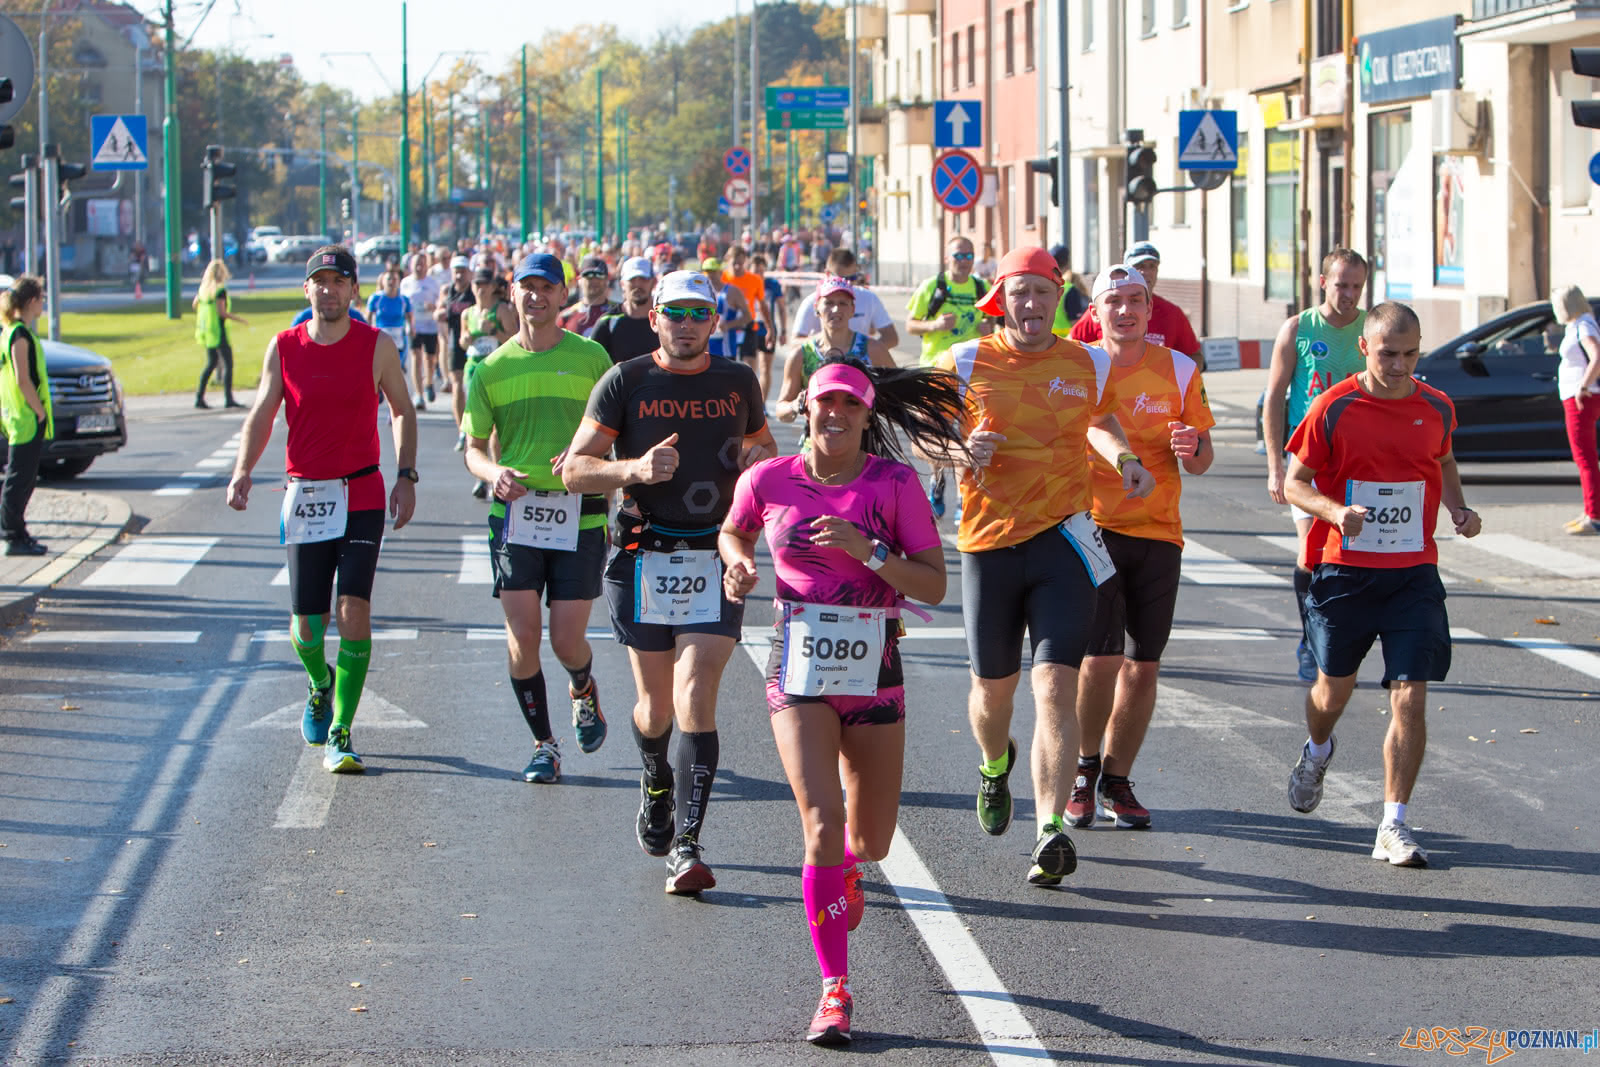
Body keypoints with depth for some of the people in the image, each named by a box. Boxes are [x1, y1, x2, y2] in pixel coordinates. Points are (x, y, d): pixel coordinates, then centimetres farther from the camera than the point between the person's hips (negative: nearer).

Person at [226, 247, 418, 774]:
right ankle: (320, 684, 38)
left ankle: (340, 734, -7)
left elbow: (402, 410, 11)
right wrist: (243, 469, -8)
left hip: (363, 497, -1)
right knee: (307, 624, 3)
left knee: (354, 609, -14)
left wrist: (406, 475, 1)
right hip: (304, 497, 2)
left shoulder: (377, 346, -1)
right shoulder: (283, 348, 2)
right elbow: (261, 414, 9)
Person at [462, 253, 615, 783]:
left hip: (579, 515, -1)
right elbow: (474, 447, 11)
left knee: (567, 642, -3)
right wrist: (494, 472, -12)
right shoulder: (492, 368, 7)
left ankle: (583, 691, 34)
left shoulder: (591, 358, 3)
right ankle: (543, 744, 13)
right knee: (523, 636, -5)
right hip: (515, 512, 1)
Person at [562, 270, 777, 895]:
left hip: (715, 560, 0)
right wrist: (636, 468, -21)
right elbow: (574, 471, -2)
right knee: (657, 707, 10)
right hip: (644, 560, 0)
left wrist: (763, 462, 1)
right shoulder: (625, 383, 0)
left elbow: (761, 443, 26)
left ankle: (687, 847, -13)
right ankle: (656, 787, 43)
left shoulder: (737, 382, 8)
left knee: (696, 699, -13)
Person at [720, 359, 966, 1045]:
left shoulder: (895, 483, -6)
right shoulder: (768, 481, -3)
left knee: (871, 842, 12)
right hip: (799, 674, -1)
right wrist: (738, 563, -3)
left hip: (873, 674, 1)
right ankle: (835, 988, -8)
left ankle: (843, 870, 52)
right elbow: (732, 531, 19)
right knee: (822, 824, -18)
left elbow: (934, 584, -9)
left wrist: (866, 550, -23)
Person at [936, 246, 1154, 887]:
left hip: (1064, 542, 0)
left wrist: (1124, 460, 8)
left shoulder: (1088, 366, 6)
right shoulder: (964, 363, -1)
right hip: (989, 544, 0)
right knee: (993, 687, 13)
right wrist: (960, 451, -11)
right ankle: (995, 765, 48)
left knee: (1056, 687, -13)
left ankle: (1052, 830, -15)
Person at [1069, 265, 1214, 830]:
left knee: (1143, 664, 3)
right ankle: (1086, 766, 11)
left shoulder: (1179, 370, 5)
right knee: (1100, 656, -13)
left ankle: (1116, 782, 18)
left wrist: (1193, 449, -14)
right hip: (1092, 527, -2)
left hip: (1158, 533, 3)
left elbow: (1203, 460, 10)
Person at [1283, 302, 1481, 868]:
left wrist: (1459, 509, 3)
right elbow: (1296, 482, -2)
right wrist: (1335, 511, -22)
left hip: (1413, 572, 1)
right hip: (1343, 570, -1)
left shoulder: (1437, 408, 2)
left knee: (1410, 698, -9)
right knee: (1334, 689, 14)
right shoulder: (1333, 408, -8)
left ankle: (1394, 827, -3)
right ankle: (1316, 752, 50)